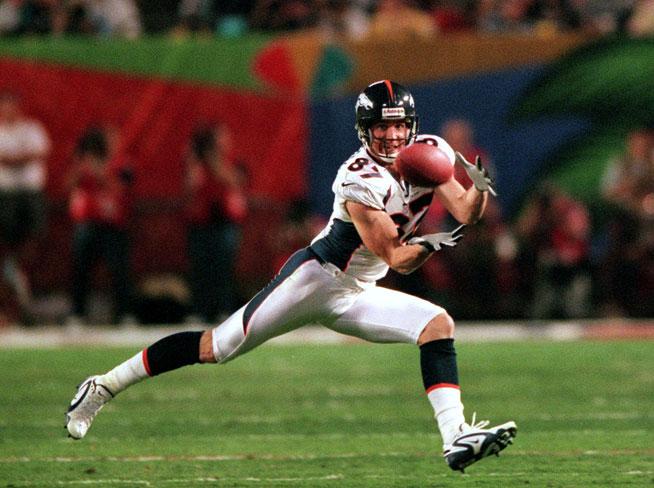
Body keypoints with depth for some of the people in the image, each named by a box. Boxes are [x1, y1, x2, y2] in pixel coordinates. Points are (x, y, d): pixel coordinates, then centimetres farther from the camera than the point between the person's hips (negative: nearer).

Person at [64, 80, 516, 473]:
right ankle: (104, 387, 1)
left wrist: (480, 189, -24)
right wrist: (428, 244, -38)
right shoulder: (360, 181, -24)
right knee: (215, 349, -9)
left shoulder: (430, 152, -3)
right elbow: (396, 259, -21)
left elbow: (467, 213, -5)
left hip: (355, 296, 7)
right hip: (315, 278, -7)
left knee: (439, 324, -11)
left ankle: (457, 438, -17)